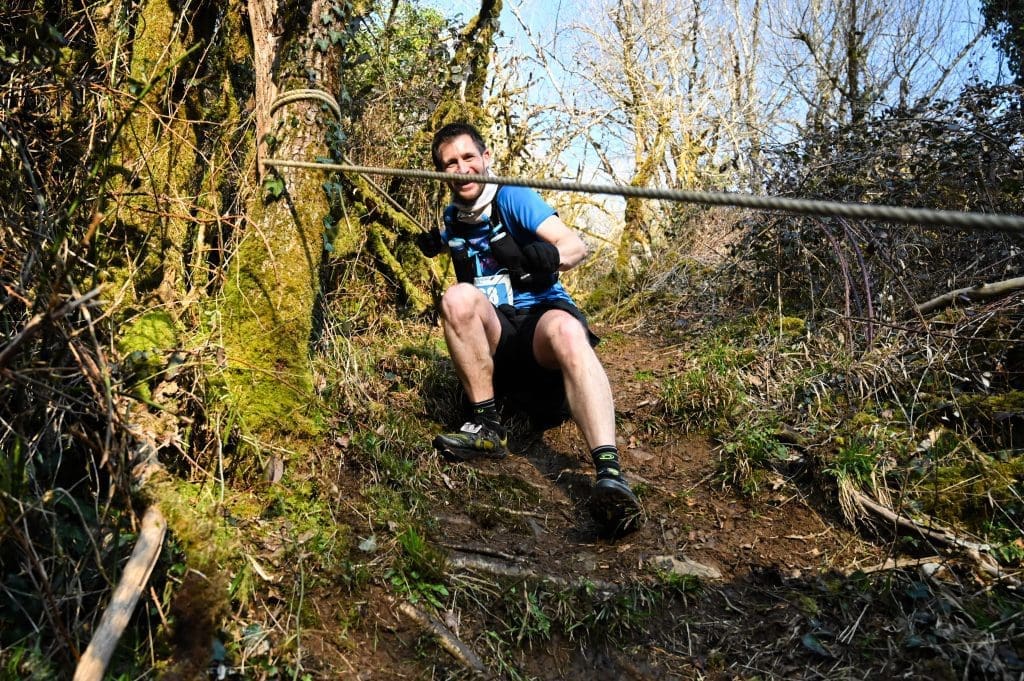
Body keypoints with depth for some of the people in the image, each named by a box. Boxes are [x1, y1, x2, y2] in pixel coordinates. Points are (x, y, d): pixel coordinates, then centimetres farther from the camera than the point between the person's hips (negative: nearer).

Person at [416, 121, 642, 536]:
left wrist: (547, 258, -33)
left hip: (542, 312, -3)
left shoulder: (511, 197, 0)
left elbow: (576, 247, -12)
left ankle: (609, 472, -55)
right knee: (457, 296, -27)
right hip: (493, 335, 4)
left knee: (566, 330, -38)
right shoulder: (451, 220, 14)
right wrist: (435, 251, 12)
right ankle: (486, 427, -23)